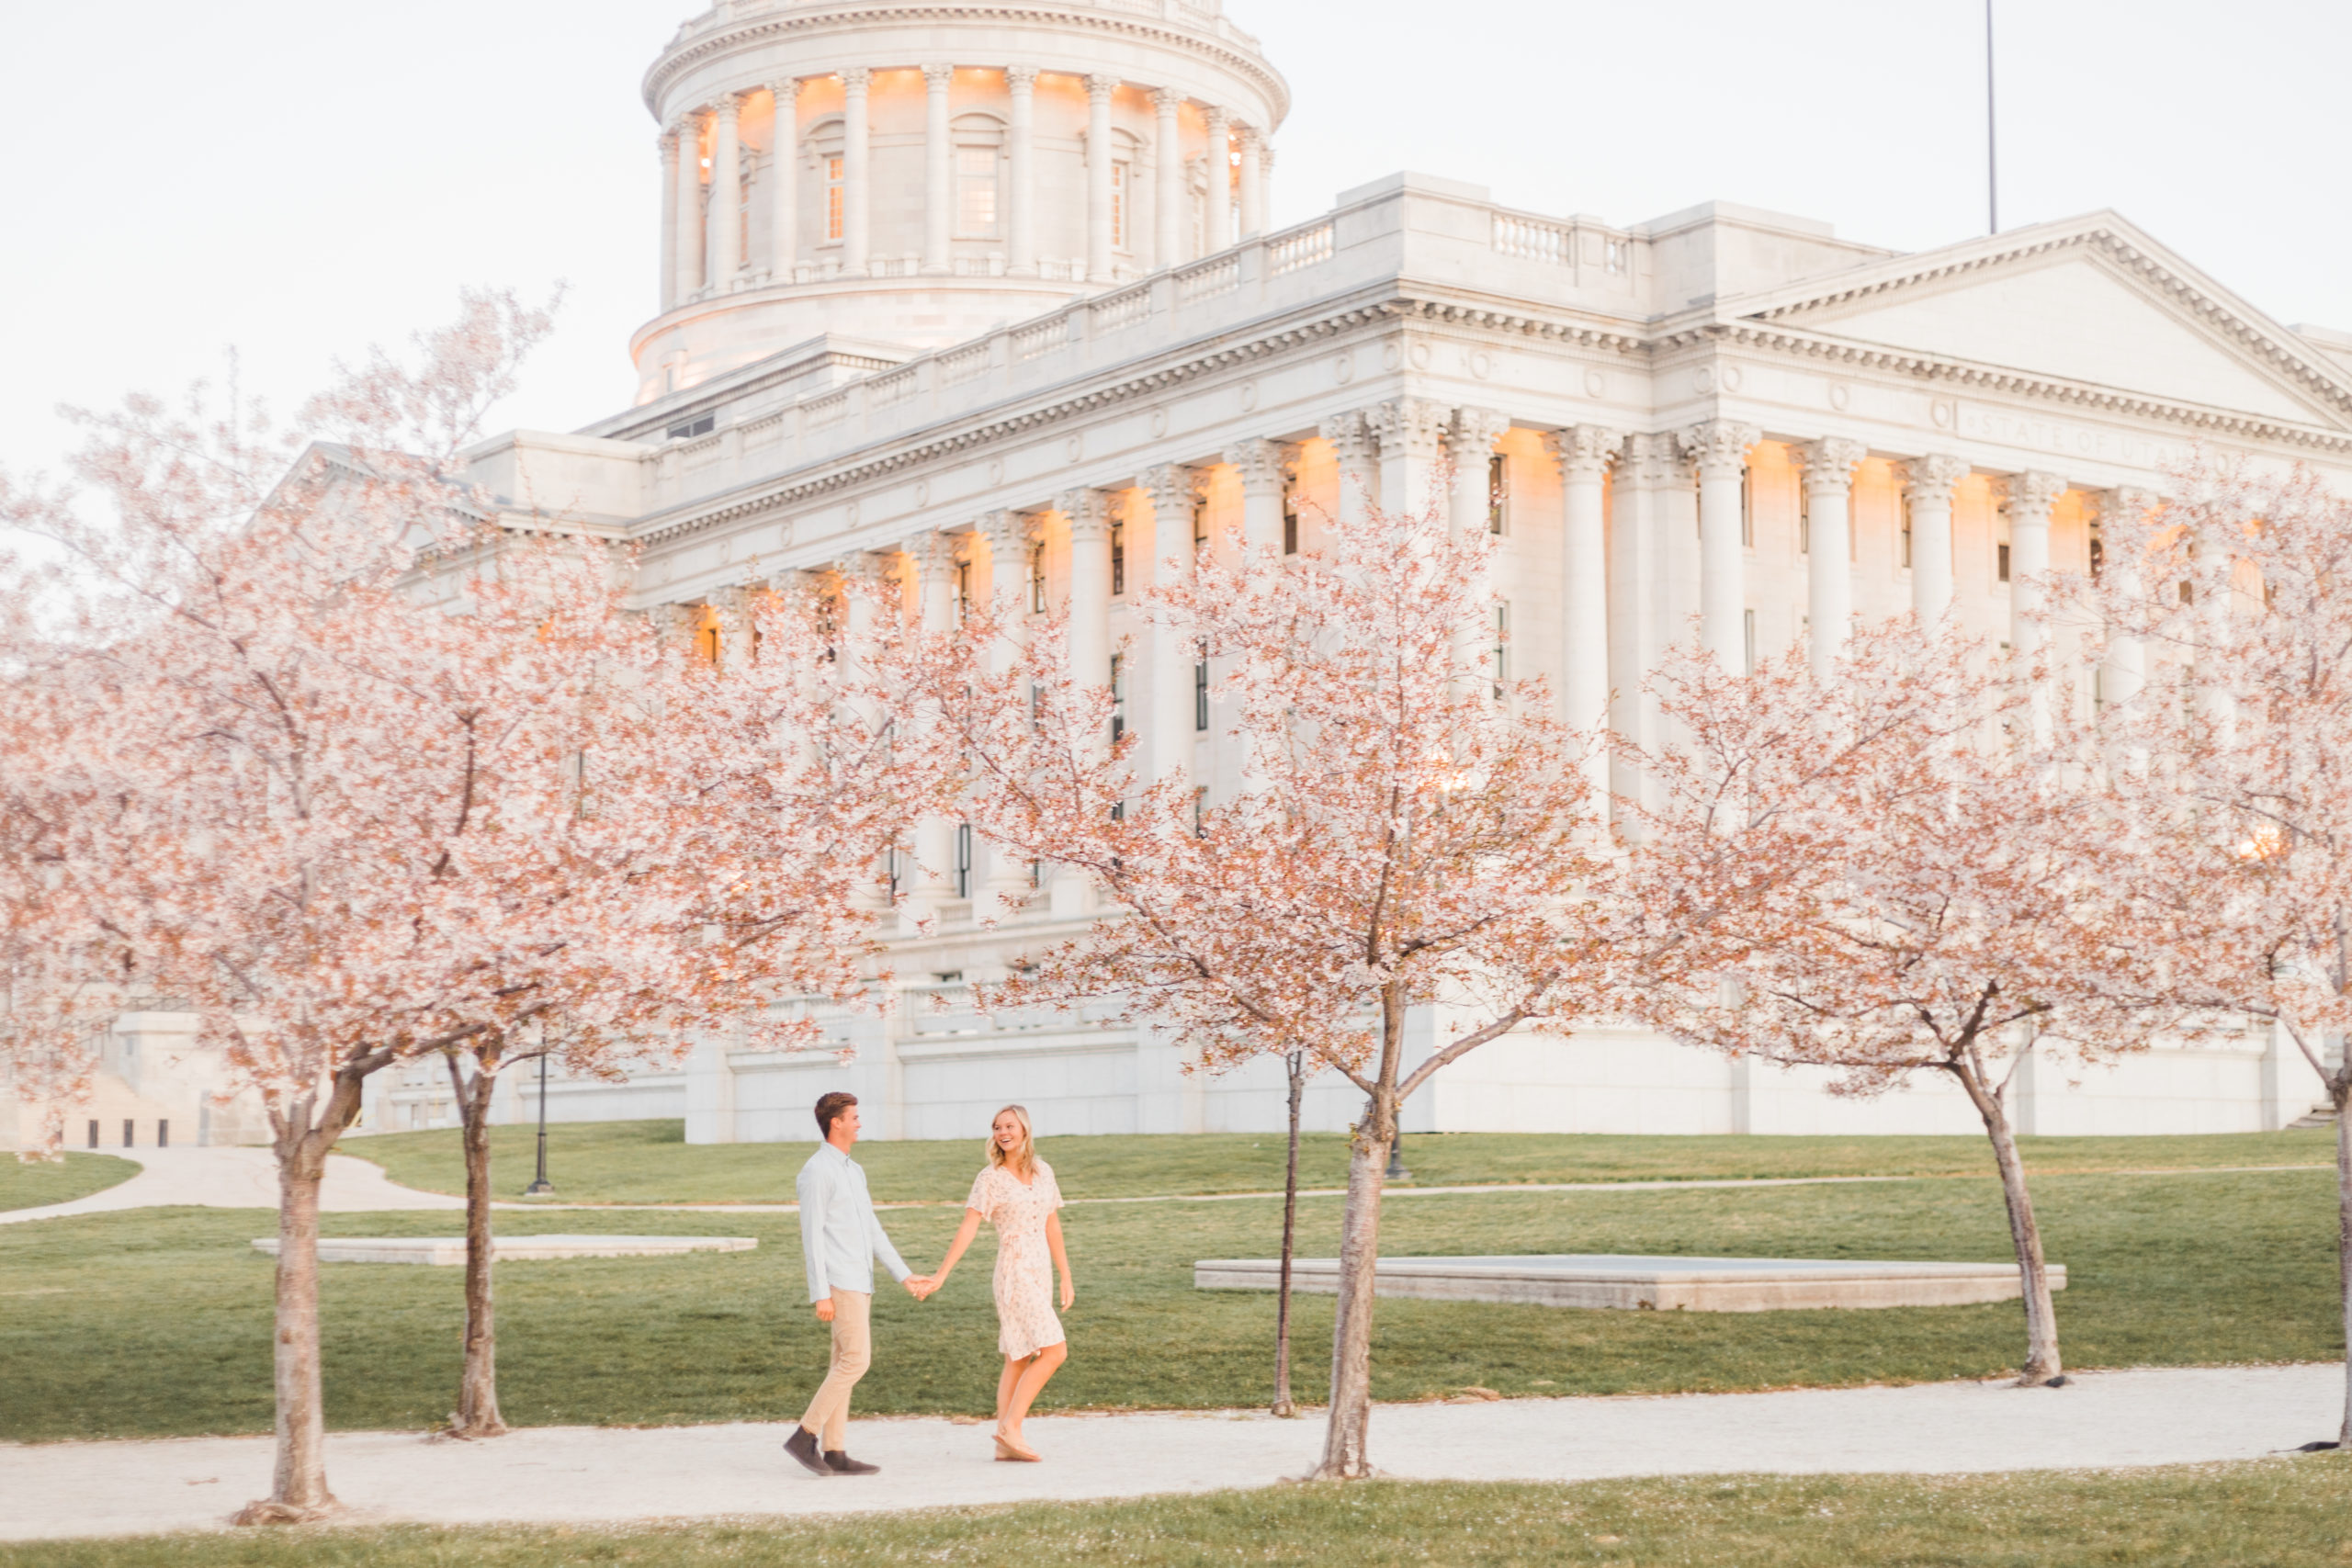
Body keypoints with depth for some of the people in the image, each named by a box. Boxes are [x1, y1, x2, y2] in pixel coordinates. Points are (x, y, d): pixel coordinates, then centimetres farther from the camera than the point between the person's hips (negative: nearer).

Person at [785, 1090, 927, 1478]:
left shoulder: (854, 1171, 19)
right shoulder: (817, 1171, -12)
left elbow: (872, 1231, 20)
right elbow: (812, 1235, -16)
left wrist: (905, 1278, 14)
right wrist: (820, 1295, -20)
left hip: (858, 1283, 10)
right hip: (839, 1284, -10)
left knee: (845, 1364, 6)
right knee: (856, 1360, -14)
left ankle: (834, 1453, 5)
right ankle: (805, 1435, -9)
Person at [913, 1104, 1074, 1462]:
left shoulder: (1043, 1172, 9)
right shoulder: (989, 1178, -8)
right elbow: (968, 1229, -12)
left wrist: (1066, 1278, 14)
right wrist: (940, 1275, -18)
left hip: (1040, 1274, 7)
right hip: (1014, 1272, -7)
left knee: (1019, 1360, 6)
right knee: (1054, 1351, -15)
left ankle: (1005, 1444, 8)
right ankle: (1010, 1425, -12)